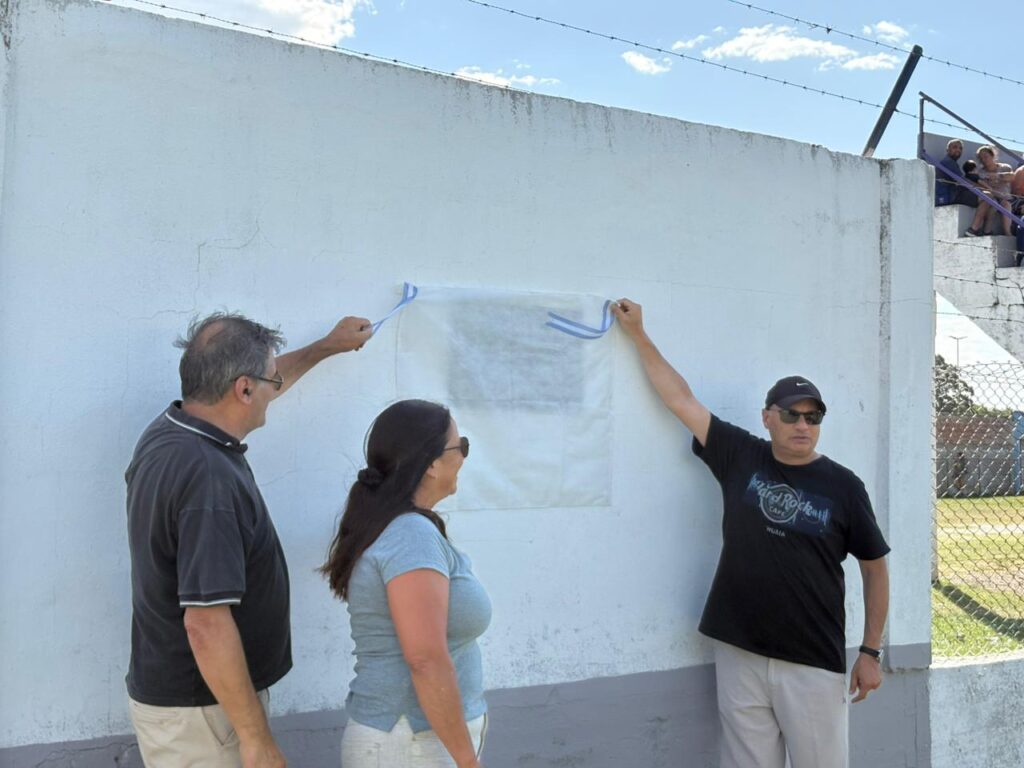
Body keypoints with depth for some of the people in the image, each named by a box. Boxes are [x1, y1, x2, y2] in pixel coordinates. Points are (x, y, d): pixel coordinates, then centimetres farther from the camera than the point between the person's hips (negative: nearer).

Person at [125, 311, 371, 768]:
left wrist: (328, 346, 29)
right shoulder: (210, 478, -30)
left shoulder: (168, 430, -1)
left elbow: (253, 392, 19)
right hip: (200, 709, -9)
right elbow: (205, 623, -31)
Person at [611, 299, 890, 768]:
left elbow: (875, 569, 6)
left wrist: (871, 652, 3)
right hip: (739, 654, 2)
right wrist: (637, 335, 6)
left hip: (814, 663, -1)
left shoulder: (842, 486, -2)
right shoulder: (740, 457, 2)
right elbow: (679, 398, 5)